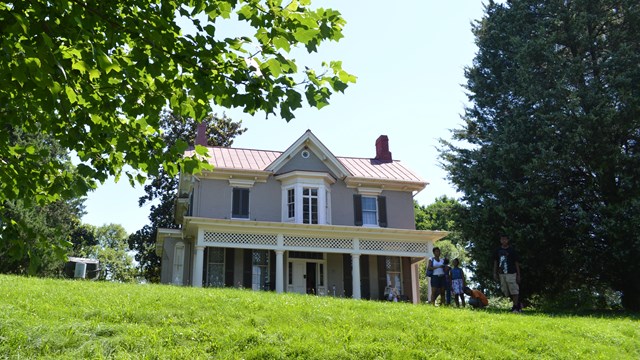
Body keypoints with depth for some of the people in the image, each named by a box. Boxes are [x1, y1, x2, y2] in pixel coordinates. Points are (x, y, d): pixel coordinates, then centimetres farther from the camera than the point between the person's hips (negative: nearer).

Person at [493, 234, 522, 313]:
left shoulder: (512, 250, 0)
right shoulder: (498, 250, 10)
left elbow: (517, 263, 1)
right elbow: (495, 262, 15)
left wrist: (518, 275, -3)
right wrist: (495, 273, 8)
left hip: (511, 273, -4)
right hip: (502, 274, 5)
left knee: (514, 290, -8)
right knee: (506, 292, 8)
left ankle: (515, 307, -3)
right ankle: (518, 304, 24)